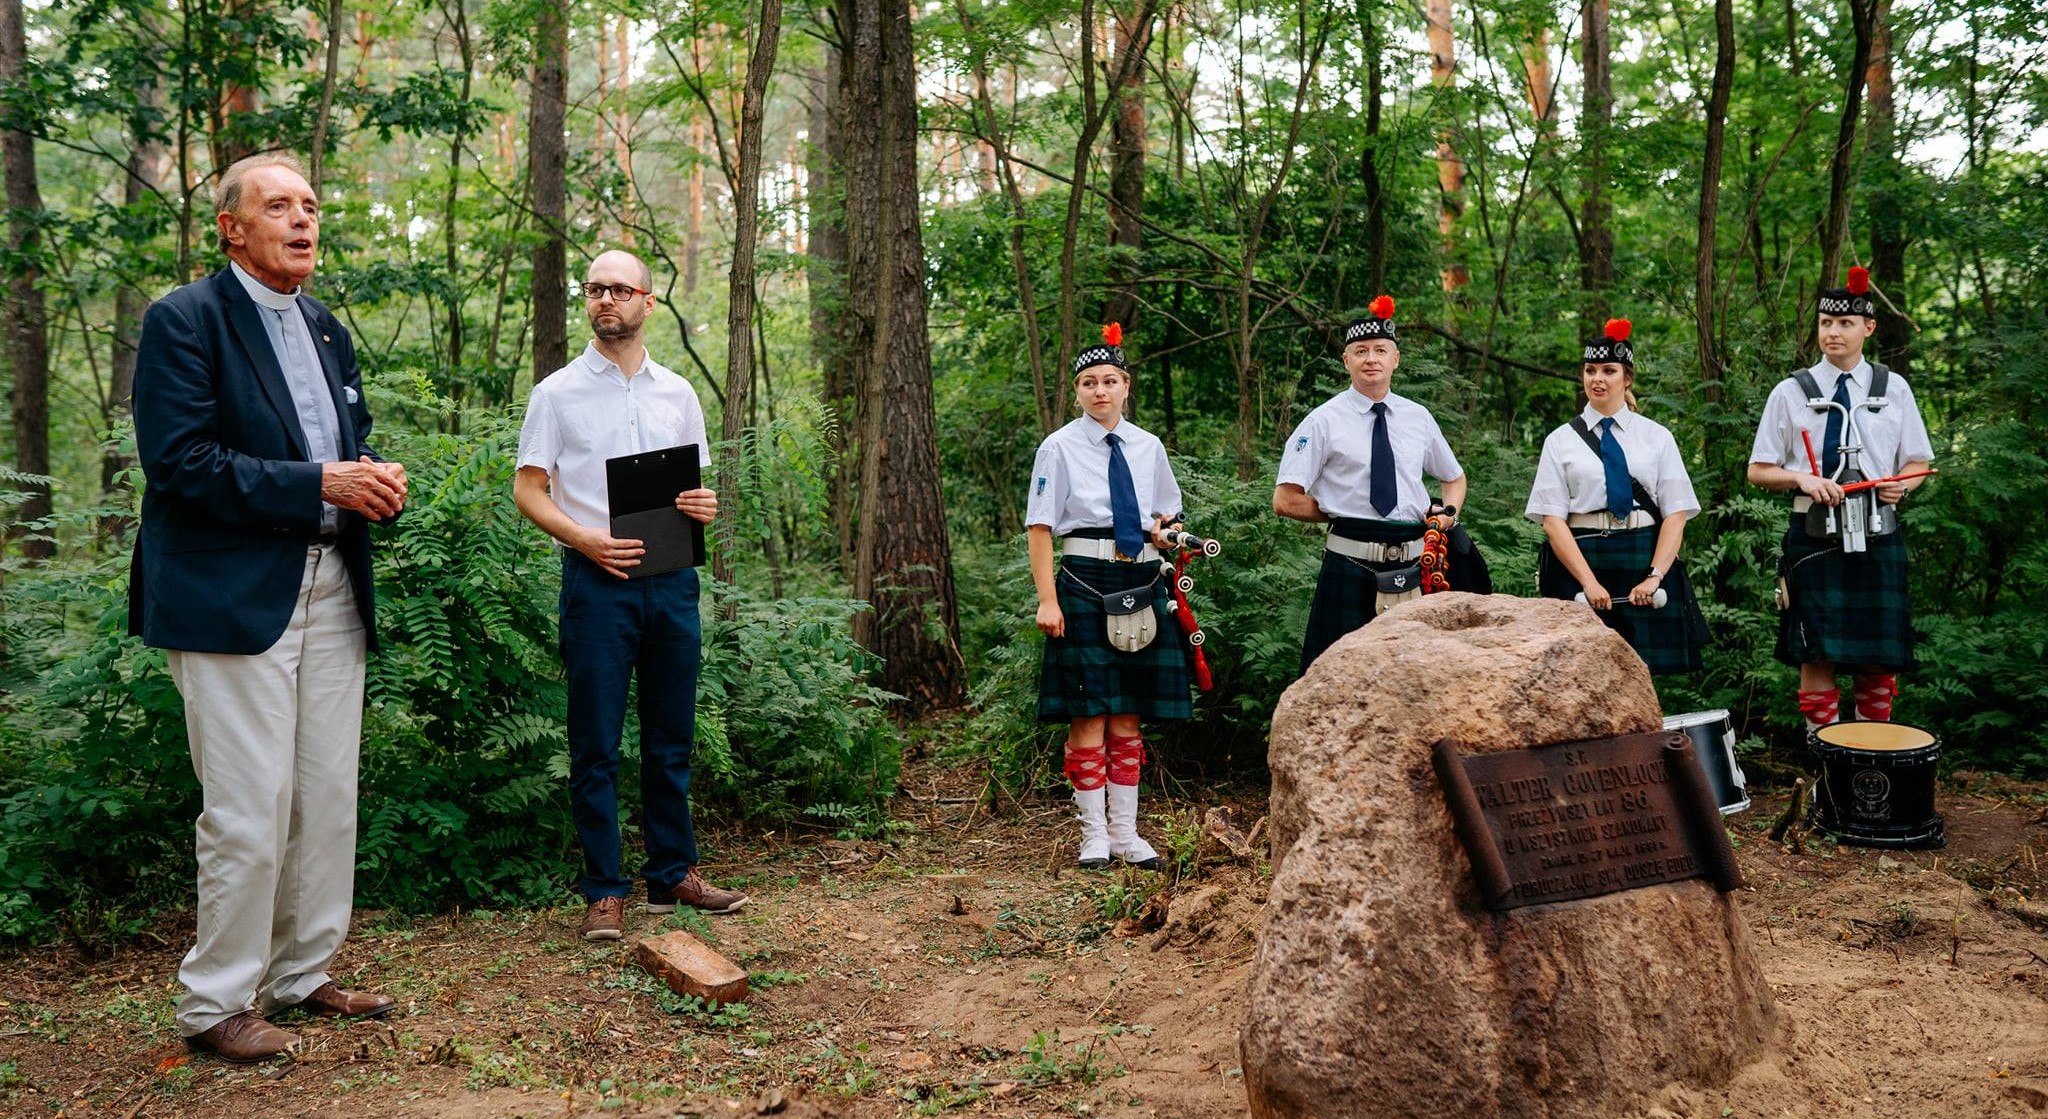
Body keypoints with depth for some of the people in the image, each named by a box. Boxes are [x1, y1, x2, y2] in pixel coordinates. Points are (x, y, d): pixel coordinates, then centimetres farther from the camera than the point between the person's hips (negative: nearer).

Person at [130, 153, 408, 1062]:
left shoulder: (328, 332, 18)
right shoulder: (183, 321, -6)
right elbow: (179, 463, -15)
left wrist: (375, 479, 0)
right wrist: (317, 483, -19)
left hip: (332, 593, 7)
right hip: (233, 599, -7)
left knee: (327, 804, 11)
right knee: (249, 812, -4)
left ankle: (301, 975, 25)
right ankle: (215, 1004, 11)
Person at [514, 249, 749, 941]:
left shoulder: (678, 393, 13)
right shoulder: (558, 392, 3)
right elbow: (528, 490, 1)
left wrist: (705, 507, -5)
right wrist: (584, 538, -16)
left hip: (671, 578, 4)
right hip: (597, 577, -3)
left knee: (672, 736, 10)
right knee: (597, 743, -1)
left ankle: (673, 873, 21)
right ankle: (604, 890, 7)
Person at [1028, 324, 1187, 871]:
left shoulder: (1148, 447, 12)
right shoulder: (1060, 447, -1)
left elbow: (1168, 511, 26)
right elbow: (1040, 527, -5)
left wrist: (1167, 529, 1)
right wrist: (1048, 600, -14)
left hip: (1142, 583, 4)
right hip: (1084, 582, -4)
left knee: (1129, 716, 10)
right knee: (1089, 714, -4)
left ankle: (1126, 832, 18)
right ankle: (1094, 835, 6)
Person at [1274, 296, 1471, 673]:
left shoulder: (1418, 417, 11)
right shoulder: (1325, 421, -2)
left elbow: (1455, 478, 27)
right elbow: (1285, 501, -5)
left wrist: (1449, 511, 7)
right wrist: (1342, 514, -3)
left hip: (1412, 566, 4)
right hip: (1349, 570, -4)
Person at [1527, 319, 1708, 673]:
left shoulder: (1657, 437, 9)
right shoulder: (1560, 441, 7)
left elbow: (1676, 514, 3)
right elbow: (1552, 519, -1)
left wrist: (1655, 576, -10)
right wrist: (1589, 581, -12)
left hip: (1644, 562, 1)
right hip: (1580, 563, -1)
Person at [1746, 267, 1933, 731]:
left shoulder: (1893, 389, 7)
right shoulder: (1790, 392, 3)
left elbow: (1918, 464, 12)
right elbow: (1758, 471, 5)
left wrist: (1901, 486, -10)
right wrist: (1802, 479, -14)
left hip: (1877, 537, 2)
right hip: (1814, 539, -2)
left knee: (1878, 658, 6)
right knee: (1817, 657, -3)